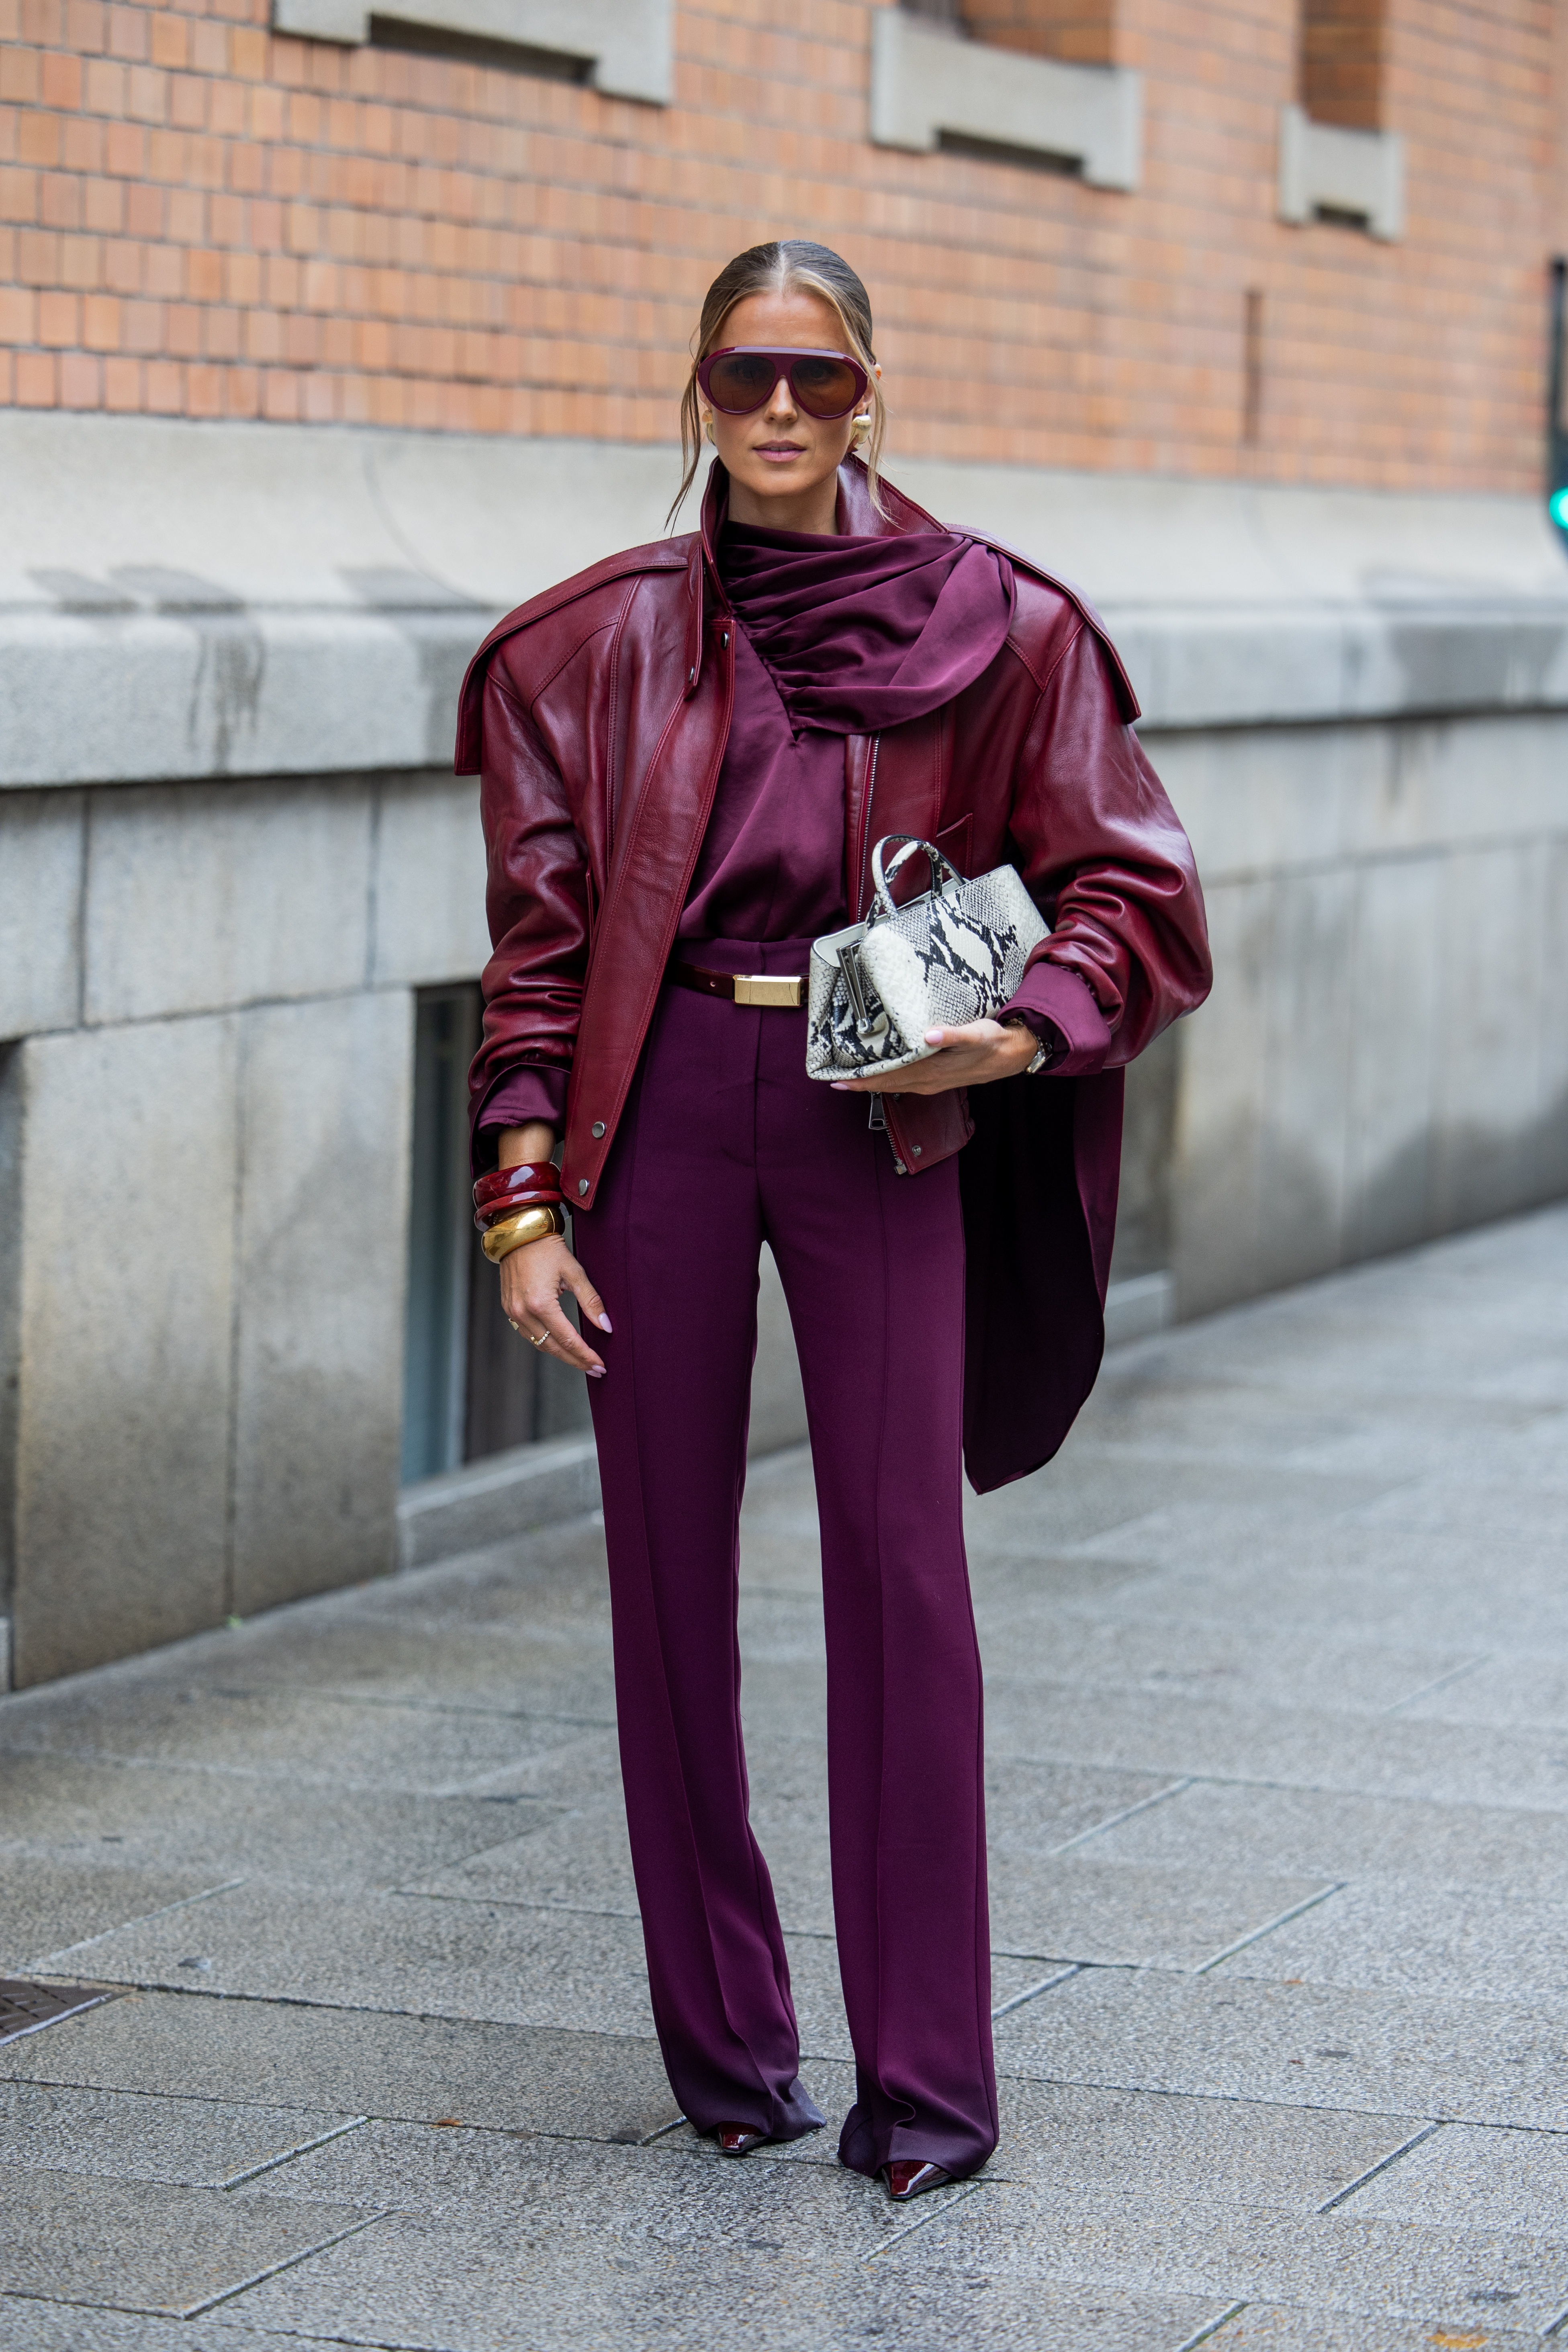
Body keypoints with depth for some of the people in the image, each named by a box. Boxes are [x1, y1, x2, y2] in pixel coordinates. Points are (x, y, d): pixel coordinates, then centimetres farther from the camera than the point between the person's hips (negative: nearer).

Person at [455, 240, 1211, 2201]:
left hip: (881, 1116, -1)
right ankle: (725, 2042, 16)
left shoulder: (988, 625, 4)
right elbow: (540, 935, 6)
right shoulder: (603, 643, 7)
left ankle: (923, 2074, 2)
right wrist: (523, 1194, -2)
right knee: (671, 1565, 3)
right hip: (660, 1113, 2)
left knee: (900, 1564, -6)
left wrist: (1019, 1032, -14)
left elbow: (1125, 883, 5)